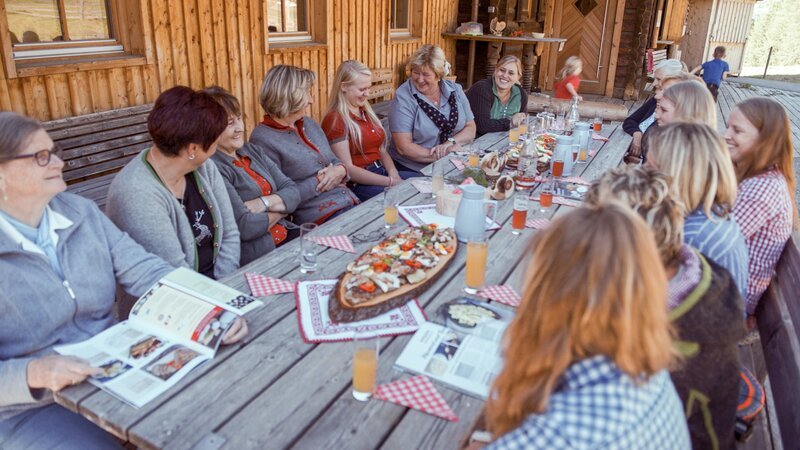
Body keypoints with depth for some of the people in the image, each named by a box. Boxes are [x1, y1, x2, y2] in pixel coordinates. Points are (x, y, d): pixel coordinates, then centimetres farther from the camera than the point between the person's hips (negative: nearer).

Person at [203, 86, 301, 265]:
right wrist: (279, 210, -2)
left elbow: (293, 191, 8)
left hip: (287, 238, 8)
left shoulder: (251, 151, 14)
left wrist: (265, 203, -11)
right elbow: (244, 227, -19)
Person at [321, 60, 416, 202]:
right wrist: (390, 181, -18)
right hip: (358, 184, -8)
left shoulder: (366, 111, 16)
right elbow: (347, 168, -15)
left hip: (382, 172, 8)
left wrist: (394, 175, -5)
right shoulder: (335, 120, -10)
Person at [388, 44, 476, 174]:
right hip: (412, 170, -4)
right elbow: (403, 147, -13)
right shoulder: (403, 97, -7)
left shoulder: (455, 90, 8)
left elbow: (470, 129, 10)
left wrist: (451, 142, -11)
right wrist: (442, 155, -18)